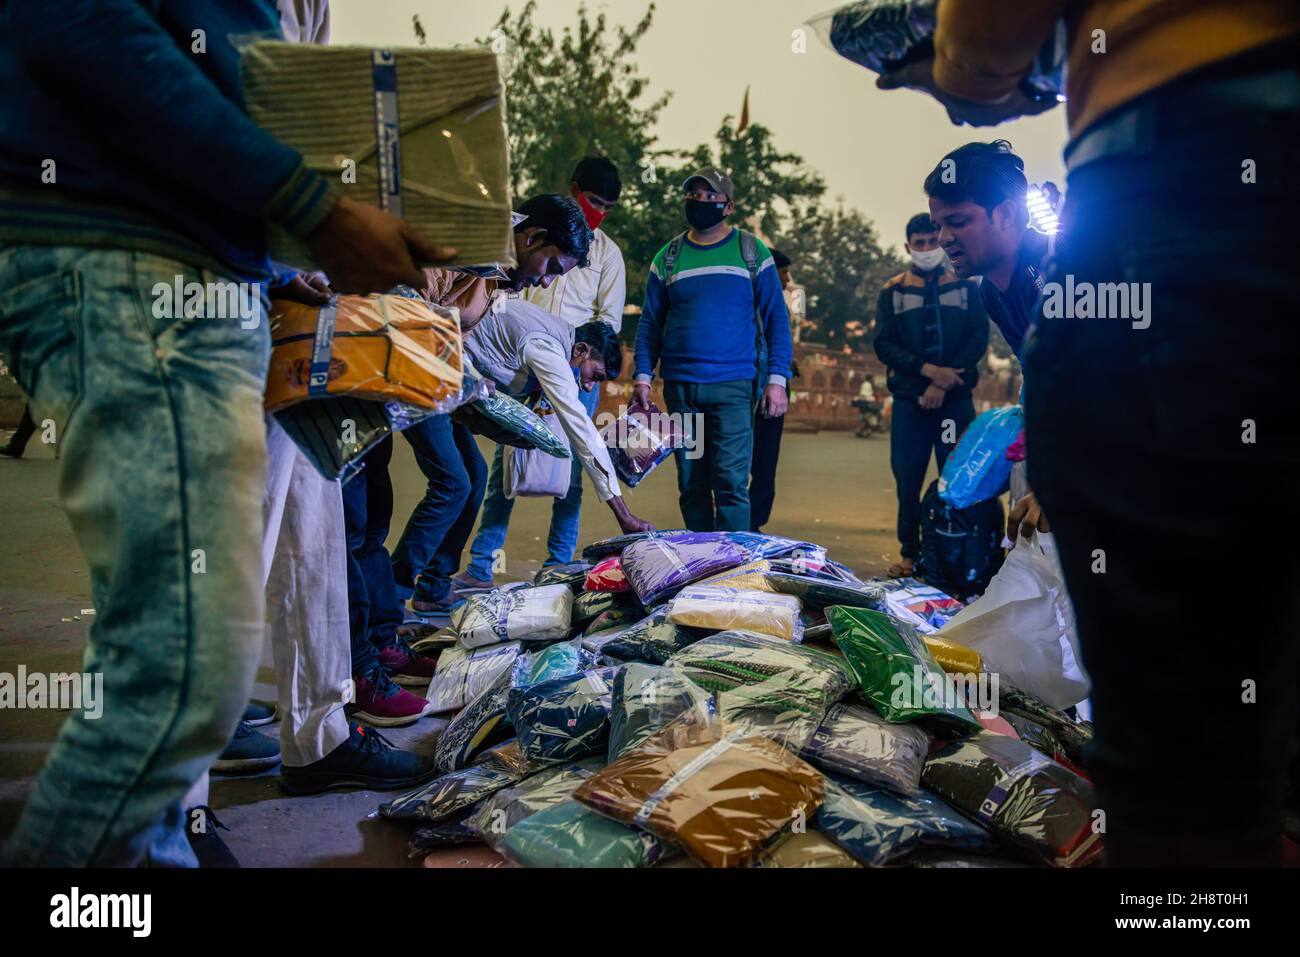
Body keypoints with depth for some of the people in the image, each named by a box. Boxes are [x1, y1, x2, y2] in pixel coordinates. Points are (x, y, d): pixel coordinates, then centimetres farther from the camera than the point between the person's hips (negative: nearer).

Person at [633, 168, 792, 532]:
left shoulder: (752, 252, 6)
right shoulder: (668, 257, 12)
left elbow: (777, 319, 4)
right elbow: (650, 322, 14)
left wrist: (776, 380, -5)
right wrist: (643, 376, 2)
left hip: (734, 386, -2)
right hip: (679, 387, 3)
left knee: (731, 482, -9)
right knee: (691, 485, 7)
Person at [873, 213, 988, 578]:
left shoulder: (965, 287, 11)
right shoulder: (892, 291, 10)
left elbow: (978, 339, 2)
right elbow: (884, 345, 1)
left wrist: (944, 382, -11)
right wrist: (928, 369, -13)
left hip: (955, 398, 0)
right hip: (909, 399, 0)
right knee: (907, 478, -1)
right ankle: (910, 553, 8)